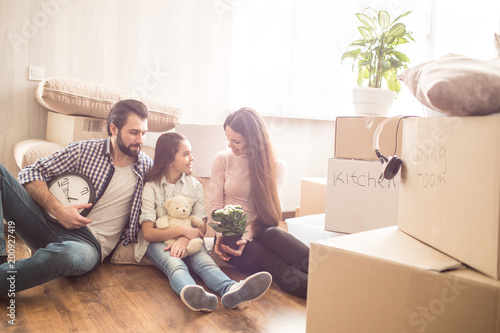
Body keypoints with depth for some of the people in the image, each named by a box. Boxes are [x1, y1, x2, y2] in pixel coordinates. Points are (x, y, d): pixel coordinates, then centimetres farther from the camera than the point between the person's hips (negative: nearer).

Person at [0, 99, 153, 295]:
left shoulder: (148, 167, 7)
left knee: (66, 255, -42)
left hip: (90, 243, -2)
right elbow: (31, 173, 3)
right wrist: (56, 209, -14)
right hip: (52, 222, 2)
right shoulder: (84, 150, 5)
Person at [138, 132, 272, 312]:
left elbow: (202, 227, 4)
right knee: (175, 265, -36)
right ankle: (189, 292, -68)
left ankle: (231, 291, -61)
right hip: (159, 243, -2)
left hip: (189, 242, 2)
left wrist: (185, 239, -17)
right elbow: (148, 233, -7)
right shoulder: (151, 187, -1)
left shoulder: (194, 185, 8)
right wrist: (183, 230, -16)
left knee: (205, 262, -31)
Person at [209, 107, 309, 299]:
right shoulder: (222, 159, 4)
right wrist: (221, 236, -16)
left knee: (274, 235, -39)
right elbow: (215, 204, 2)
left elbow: (266, 208, -5)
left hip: (259, 232, 1)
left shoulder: (276, 165, 2)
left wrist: (246, 238, -21)